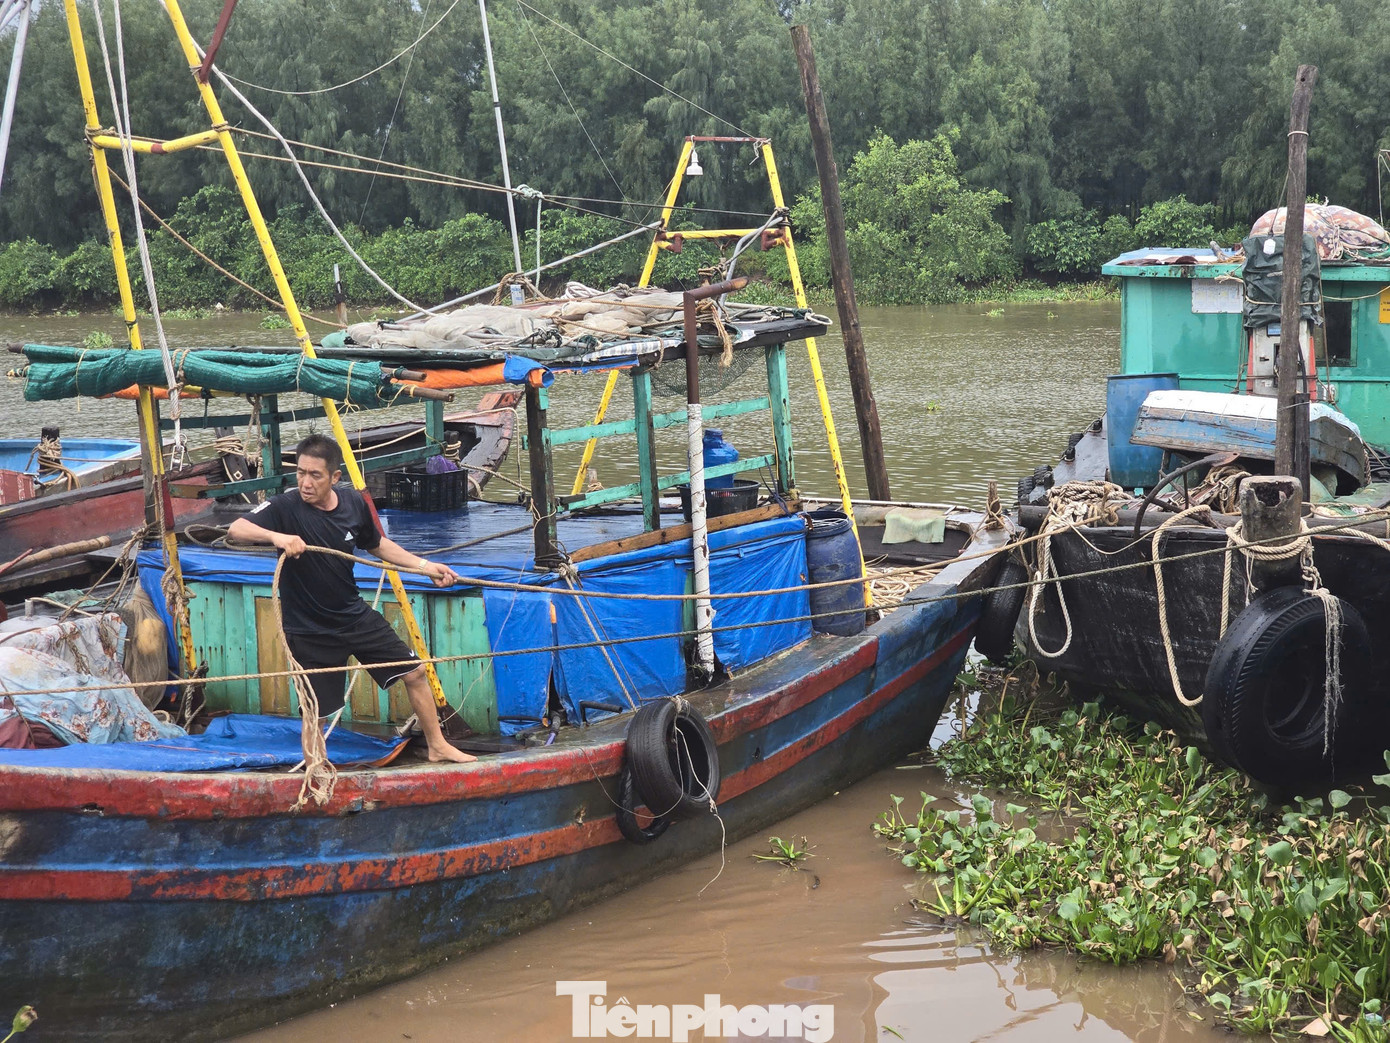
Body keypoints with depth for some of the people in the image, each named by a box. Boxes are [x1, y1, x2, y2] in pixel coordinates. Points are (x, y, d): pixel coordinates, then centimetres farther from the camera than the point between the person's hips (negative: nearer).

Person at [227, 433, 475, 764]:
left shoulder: (354, 503, -5)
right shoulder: (286, 507, -20)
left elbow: (377, 544, 14)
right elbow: (236, 529, -33)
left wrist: (423, 565, 9)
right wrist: (275, 536, -50)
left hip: (356, 615, 5)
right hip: (309, 630, -5)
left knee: (414, 673, 10)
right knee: (316, 711, 3)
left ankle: (437, 746, 28)